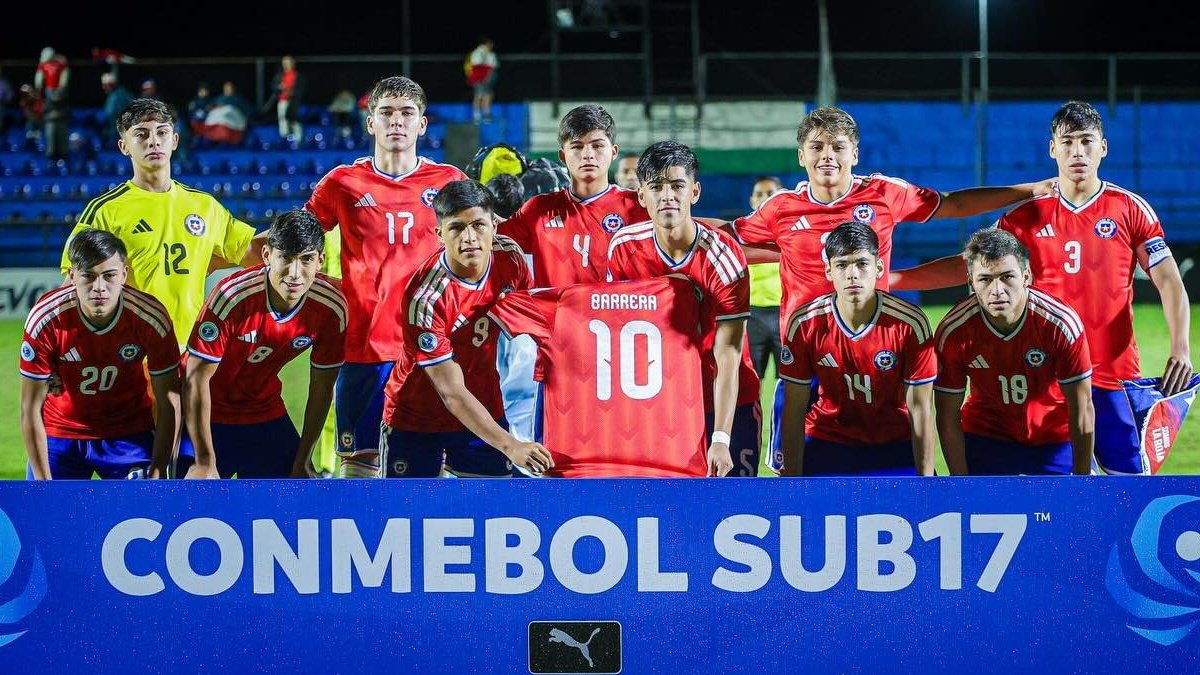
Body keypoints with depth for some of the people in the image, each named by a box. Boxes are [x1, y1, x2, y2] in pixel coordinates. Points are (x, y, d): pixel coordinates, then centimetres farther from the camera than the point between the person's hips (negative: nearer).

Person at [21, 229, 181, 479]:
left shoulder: (151, 318, -22)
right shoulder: (44, 319, -23)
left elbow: (169, 405, -13)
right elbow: (30, 409, -15)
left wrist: (157, 474, -18)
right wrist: (44, 484, -15)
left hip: (130, 434, 0)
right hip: (59, 433, 0)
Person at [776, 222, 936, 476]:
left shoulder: (911, 324, -17)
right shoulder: (803, 324, -14)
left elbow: (920, 409, -11)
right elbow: (794, 411, -8)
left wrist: (926, 481, -14)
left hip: (896, 446, 0)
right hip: (826, 443, 1)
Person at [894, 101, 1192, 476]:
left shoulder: (1131, 209, 2)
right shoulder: (1028, 214, 6)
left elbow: (1169, 282, 0)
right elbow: (970, 266, 8)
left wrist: (1181, 349, -15)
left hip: (1115, 374, -2)